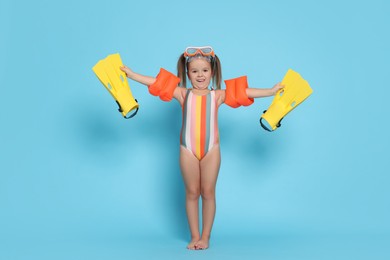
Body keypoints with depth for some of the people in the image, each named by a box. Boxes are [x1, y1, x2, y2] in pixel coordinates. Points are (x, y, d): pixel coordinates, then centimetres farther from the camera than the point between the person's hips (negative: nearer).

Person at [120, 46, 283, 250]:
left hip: (211, 149, 0)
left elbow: (245, 92, -1)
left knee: (208, 192, 5)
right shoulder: (183, 94, 4)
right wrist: (132, 75, -2)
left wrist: (271, 91, -5)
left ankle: (205, 236, 16)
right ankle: (194, 236, 17)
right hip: (188, 150, 0)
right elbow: (156, 83, 1)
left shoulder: (218, 95, 3)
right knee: (192, 193, 7)